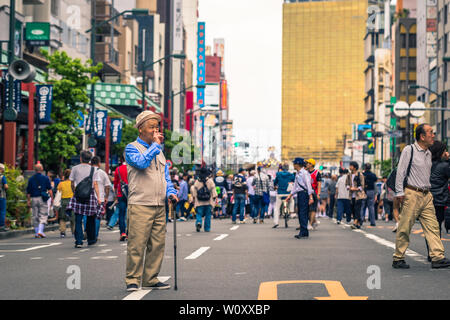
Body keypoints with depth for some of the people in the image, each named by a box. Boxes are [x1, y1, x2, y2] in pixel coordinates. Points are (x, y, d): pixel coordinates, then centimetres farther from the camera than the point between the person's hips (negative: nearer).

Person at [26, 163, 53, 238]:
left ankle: (36, 233, 12)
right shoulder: (45, 178, -2)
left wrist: (28, 201, 11)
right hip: (42, 199, -3)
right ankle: (40, 231, -14)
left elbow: (28, 192, 6)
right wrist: (51, 198, -2)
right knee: (43, 216, 1)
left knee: (35, 217, 10)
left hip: (33, 199, 3)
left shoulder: (31, 179, 5)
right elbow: (49, 189, -6)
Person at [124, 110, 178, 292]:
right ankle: (132, 280, -2)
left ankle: (151, 279, 13)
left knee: (157, 244, 5)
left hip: (159, 206, 7)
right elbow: (142, 162, -20)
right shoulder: (132, 148, 1)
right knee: (137, 244, -8)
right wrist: (156, 144, -10)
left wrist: (170, 192, 6)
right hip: (140, 205, -7)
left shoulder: (159, 152, 22)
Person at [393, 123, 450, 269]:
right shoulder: (409, 150, -6)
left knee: (432, 226, -2)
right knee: (404, 228, -2)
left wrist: (428, 190, 19)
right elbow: (400, 172, -8)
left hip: (426, 195, 7)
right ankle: (398, 259, 6)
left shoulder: (428, 153, 15)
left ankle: (437, 257, -5)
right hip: (411, 194, -7)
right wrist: (400, 192, -12)